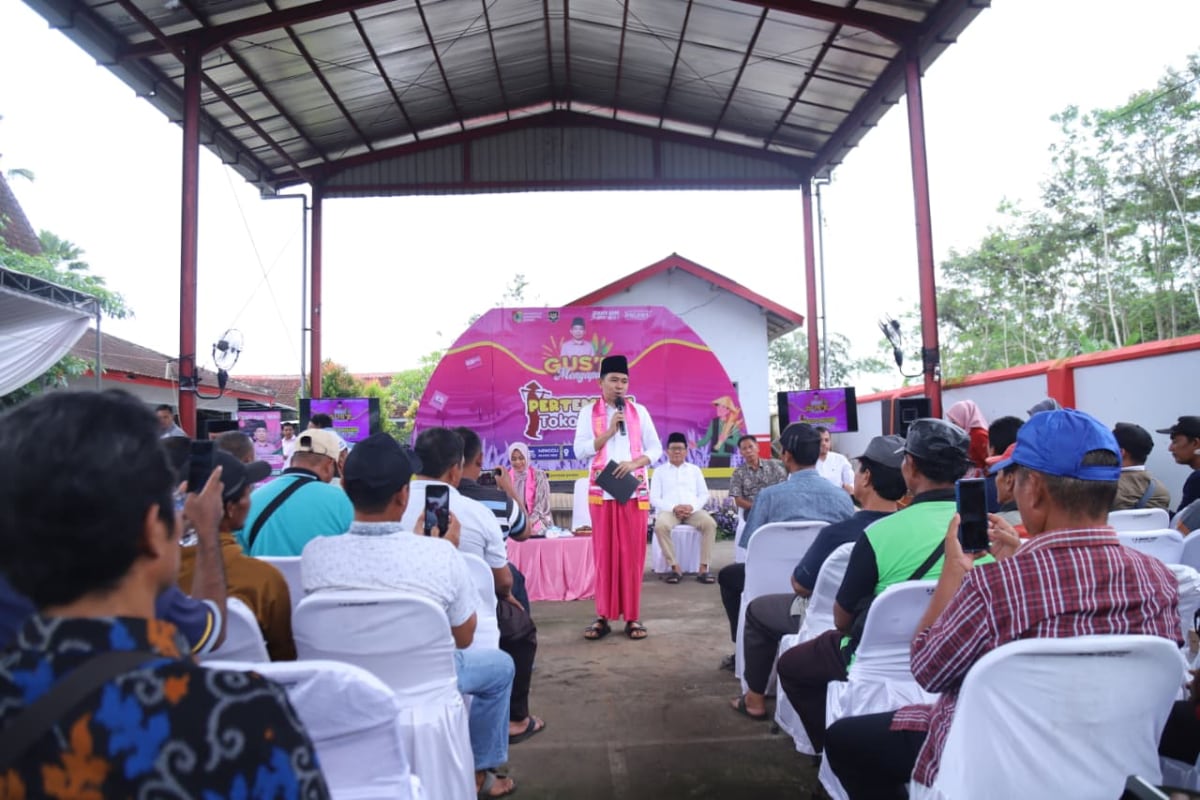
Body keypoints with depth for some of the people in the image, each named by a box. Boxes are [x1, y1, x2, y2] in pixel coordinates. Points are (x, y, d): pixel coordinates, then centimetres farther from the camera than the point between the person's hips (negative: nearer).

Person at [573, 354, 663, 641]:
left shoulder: (639, 411, 8)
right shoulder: (588, 412, 5)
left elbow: (656, 448, 7)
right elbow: (580, 451, -3)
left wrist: (634, 463, -11)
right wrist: (609, 432, -12)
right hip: (601, 491, -1)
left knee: (633, 553, 1)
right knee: (604, 553, 1)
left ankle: (632, 617, 7)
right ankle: (603, 616, 6)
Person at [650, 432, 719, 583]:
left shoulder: (695, 470, 20)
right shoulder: (659, 471, 13)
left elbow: (704, 495, 13)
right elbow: (654, 498, 4)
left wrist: (692, 507, -9)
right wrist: (673, 508, -13)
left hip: (693, 510, 2)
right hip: (669, 510, -2)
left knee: (710, 523, -30)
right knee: (660, 526, -36)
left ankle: (703, 568, -25)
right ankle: (675, 567, -25)